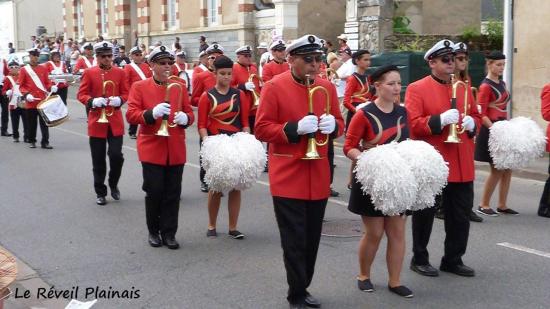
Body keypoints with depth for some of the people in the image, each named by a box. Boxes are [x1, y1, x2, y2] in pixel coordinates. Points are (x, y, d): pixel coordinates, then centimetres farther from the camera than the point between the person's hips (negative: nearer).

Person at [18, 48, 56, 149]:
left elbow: (47, 83, 13)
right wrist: (26, 94, -15)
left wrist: (51, 87, -8)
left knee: (44, 122, -1)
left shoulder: (43, 69, 9)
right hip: (31, 102, -2)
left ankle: (45, 142, 1)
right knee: (32, 123, 6)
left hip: (43, 101, 2)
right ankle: (32, 141, 19)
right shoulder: (24, 70, 1)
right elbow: (21, 86, 1)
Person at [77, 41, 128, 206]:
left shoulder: (120, 72, 4)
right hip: (97, 121, -1)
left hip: (115, 121, 1)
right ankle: (100, 192, 18)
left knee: (116, 155, -6)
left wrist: (119, 100, -15)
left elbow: (125, 93, 7)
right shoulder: (89, 73, 0)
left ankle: (113, 184, 20)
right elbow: (81, 94, -1)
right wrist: (93, 101, -20)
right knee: (98, 160, 5)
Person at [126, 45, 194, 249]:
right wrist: (152, 113, -24)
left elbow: (189, 113, 11)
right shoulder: (139, 87, 0)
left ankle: (169, 233, 16)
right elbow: (131, 115, -7)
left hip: (176, 150, 3)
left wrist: (185, 118, -13)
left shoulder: (179, 86, 9)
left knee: (173, 193, 4)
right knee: (154, 192, 1)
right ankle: (154, 232, 20)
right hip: (152, 148, -3)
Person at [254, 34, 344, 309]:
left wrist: (332, 125, -11)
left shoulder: (328, 87, 6)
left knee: (312, 239, 14)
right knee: (294, 241, -1)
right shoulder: (274, 87, -8)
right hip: (288, 177, -5)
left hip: (318, 177, 5)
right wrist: (295, 128, -23)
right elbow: (261, 130, -10)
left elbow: (339, 124, 13)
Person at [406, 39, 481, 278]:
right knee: (424, 214, 6)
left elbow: (476, 117, 18)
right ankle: (419, 259, 20)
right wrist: (440, 120, -24)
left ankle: (453, 259, 24)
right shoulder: (416, 89, -6)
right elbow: (412, 124, -13)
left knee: (461, 215, 10)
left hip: (462, 166, 6)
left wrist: (471, 123, -5)